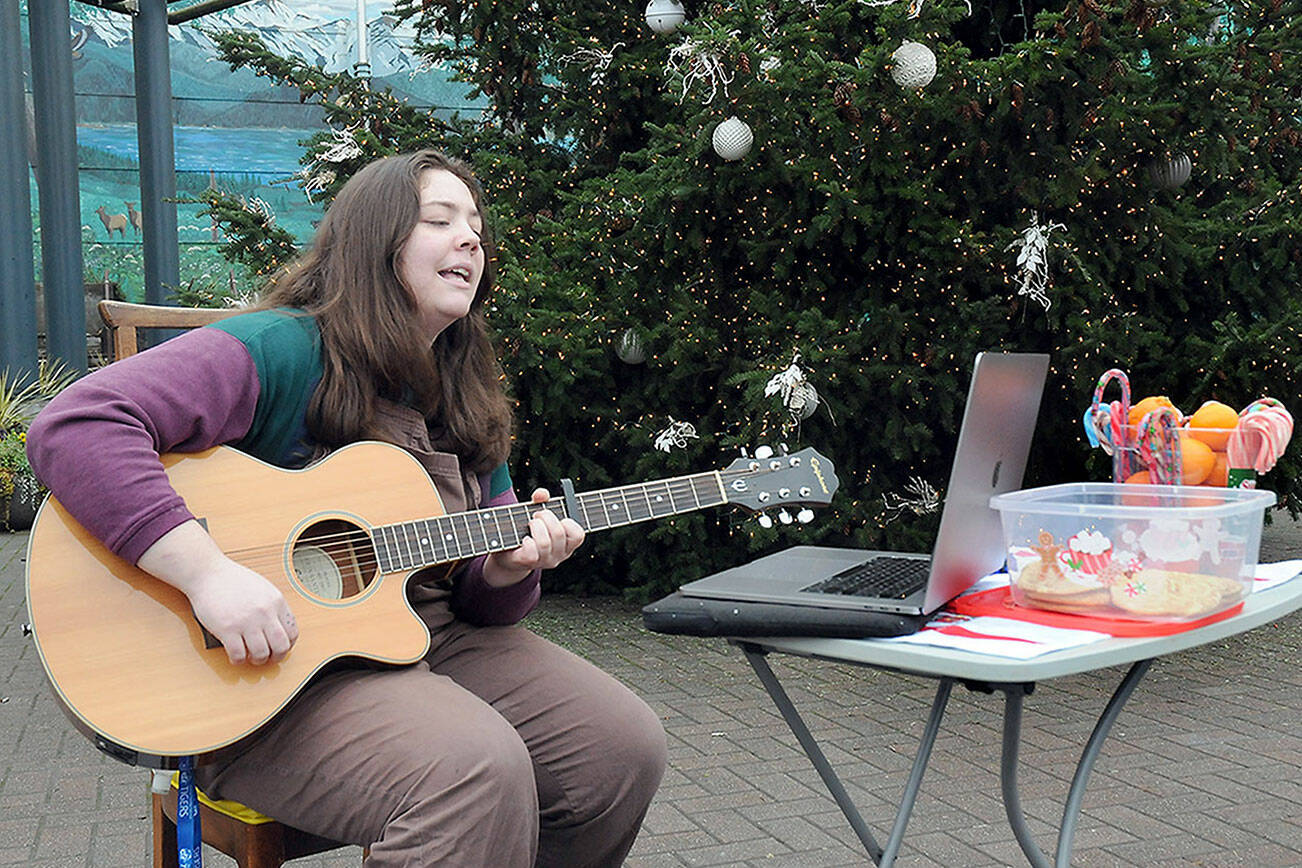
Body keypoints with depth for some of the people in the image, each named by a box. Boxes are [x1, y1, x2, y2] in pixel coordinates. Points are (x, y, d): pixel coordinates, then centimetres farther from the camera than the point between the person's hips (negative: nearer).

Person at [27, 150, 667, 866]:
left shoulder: (465, 400, 13)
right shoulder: (281, 351, -11)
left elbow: (477, 595, 14)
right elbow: (73, 427, -24)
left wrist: (509, 566, -11)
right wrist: (209, 572, -33)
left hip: (427, 638, 8)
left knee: (624, 744, -9)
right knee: (477, 769, -33)